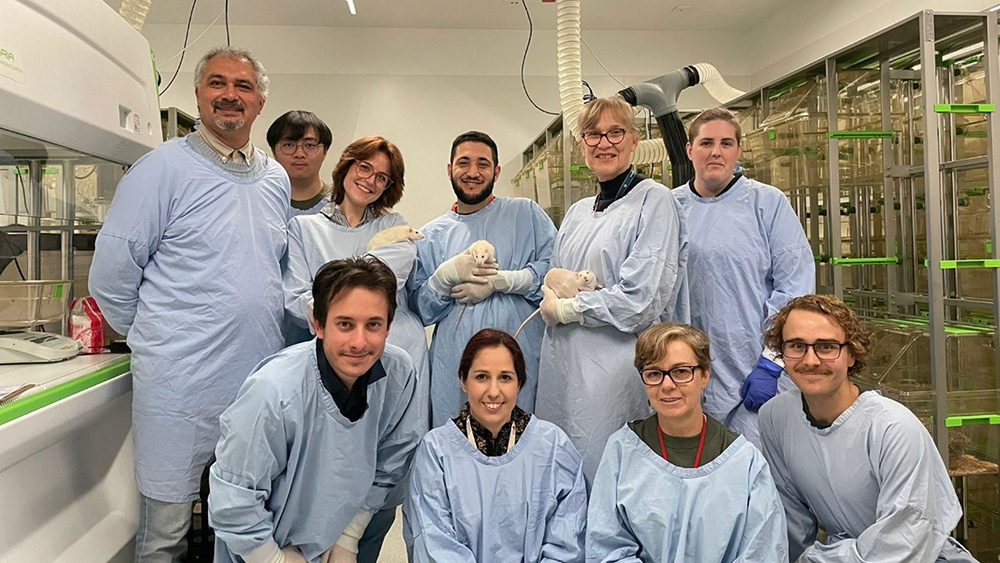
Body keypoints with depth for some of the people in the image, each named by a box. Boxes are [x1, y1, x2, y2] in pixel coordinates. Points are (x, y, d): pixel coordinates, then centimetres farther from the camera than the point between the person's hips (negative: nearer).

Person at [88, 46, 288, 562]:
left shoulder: (276, 179, 10)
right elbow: (110, 275, -7)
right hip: (180, 384, -5)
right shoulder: (163, 168, -8)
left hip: (260, 380, 5)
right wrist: (158, 339, 1)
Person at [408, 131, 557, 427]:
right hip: (453, 365, 2)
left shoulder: (525, 213, 7)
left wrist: (498, 280, -11)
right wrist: (447, 275, -10)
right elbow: (419, 308, 8)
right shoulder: (431, 235, 13)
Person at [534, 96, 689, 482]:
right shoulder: (578, 212, 15)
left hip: (617, 372, -7)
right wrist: (560, 289, -2)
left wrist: (564, 308, -6)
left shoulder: (654, 201, -7)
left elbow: (642, 300, -16)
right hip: (563, 367, 7)